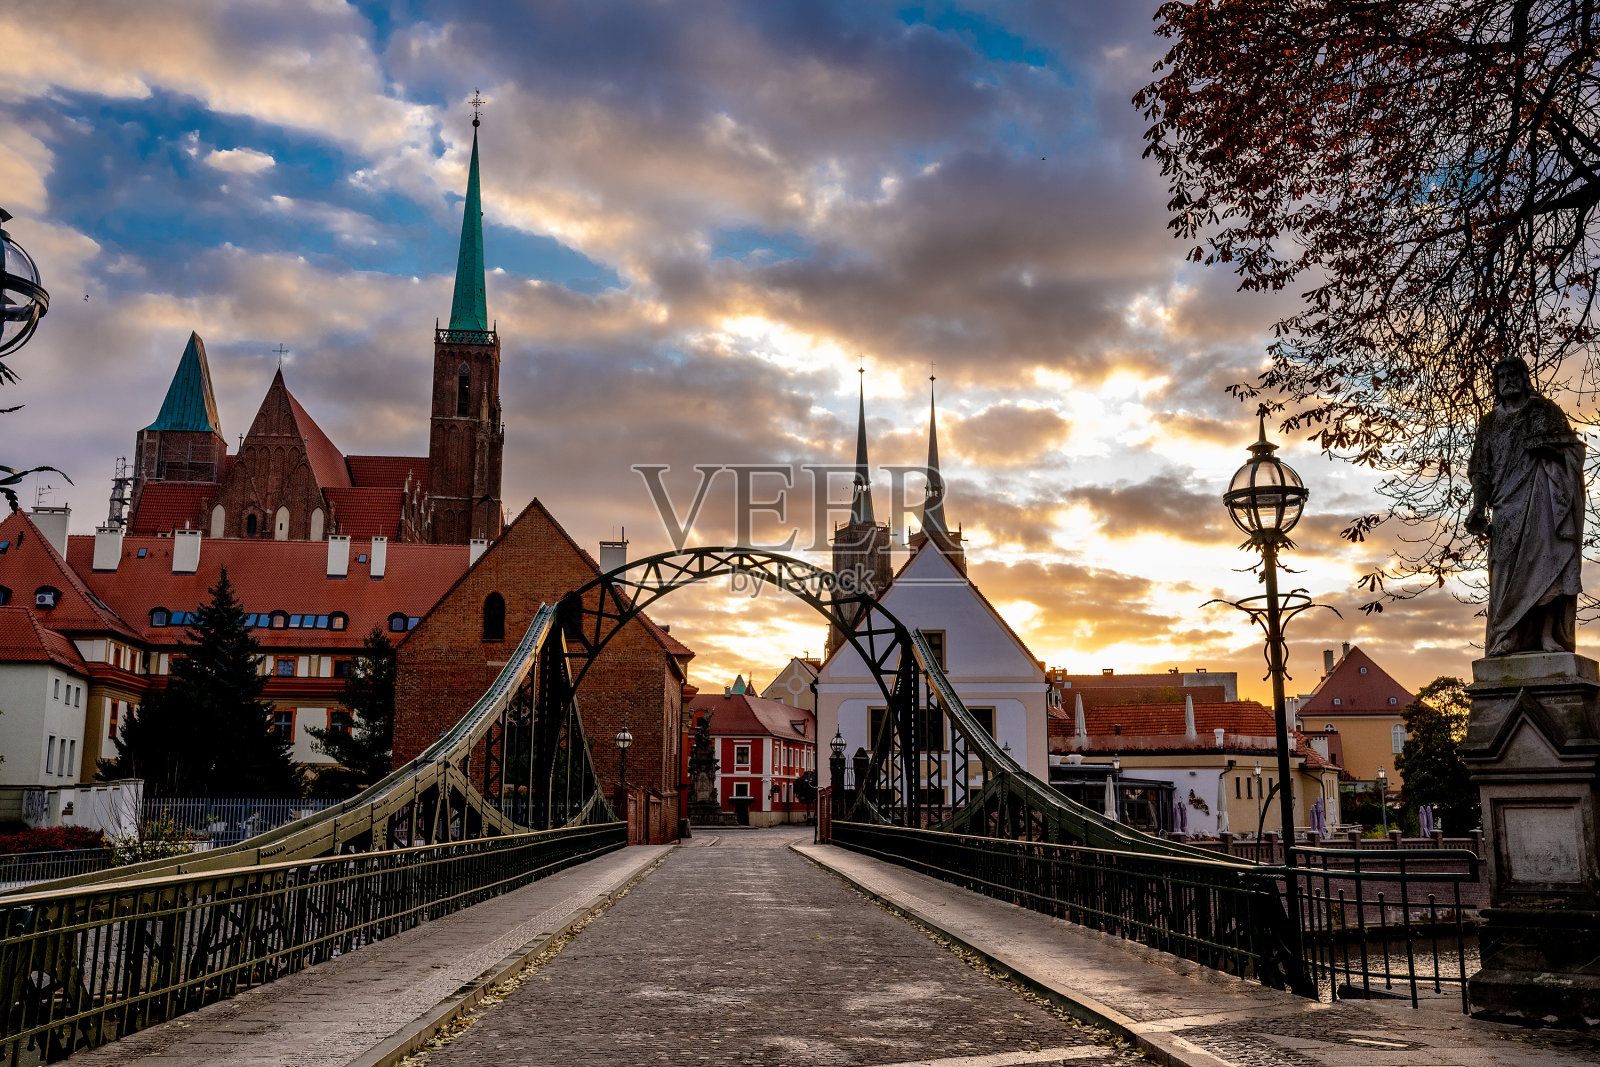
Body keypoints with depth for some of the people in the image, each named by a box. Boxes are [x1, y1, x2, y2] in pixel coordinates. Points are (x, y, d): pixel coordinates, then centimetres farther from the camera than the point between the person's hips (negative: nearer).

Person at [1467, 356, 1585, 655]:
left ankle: (1550, 637, -20)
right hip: (1508, 504, 3)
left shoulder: (1545, 411, 15)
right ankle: (1511, 641, -12)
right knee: (1509, 570, -7)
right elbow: (1482, 470, 15)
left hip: (1543, 497, -3)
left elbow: (1571, 450, 6)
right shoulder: (1490, 423, 22)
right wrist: (1478, 508, 2)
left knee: (1545, 557, -14)